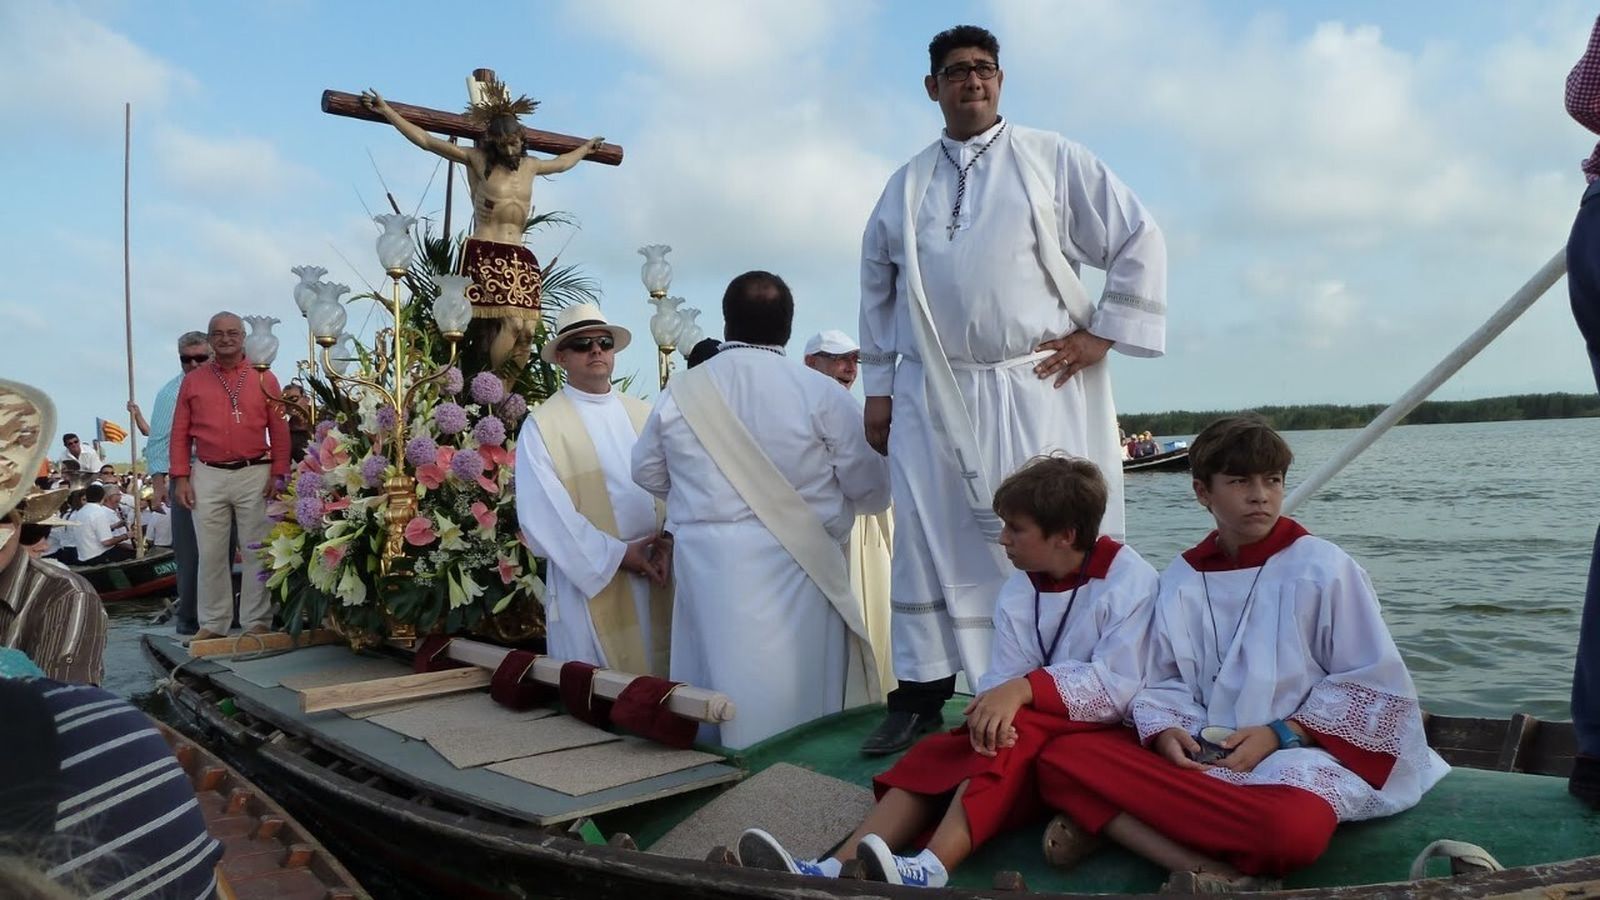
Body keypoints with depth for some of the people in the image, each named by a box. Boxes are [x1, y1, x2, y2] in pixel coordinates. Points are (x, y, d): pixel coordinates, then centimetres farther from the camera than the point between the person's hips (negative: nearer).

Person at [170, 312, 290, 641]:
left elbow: (280, 431, 3)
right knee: (210, 553, 6)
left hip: (255, 475, -1)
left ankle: (257, 622, 10)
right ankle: (213, 623, 15)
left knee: (256, 551, 3)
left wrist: (279, 474, -4)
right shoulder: (193, 380, 9)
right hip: (208, 477, 1)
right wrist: (180, 478, 1)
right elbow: (180, 434, 8)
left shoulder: (264, 379, 5)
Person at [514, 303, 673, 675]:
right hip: (589, 577, -4)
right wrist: (617, 555, -13)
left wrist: (667, 540, -14)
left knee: (658, 674, 10)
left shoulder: (643, 415, 11)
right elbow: (545, 513, -10)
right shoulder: (541, 426, -2)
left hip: (656, 573, 4)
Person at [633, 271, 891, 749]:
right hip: (794, 570, -3)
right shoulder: (820, 392, -9)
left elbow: (647, 473, 15)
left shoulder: (679, 393, 0)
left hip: (706, 570, 3)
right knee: (799, 699, 8)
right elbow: (872, 490, -4)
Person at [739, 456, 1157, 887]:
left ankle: (930, 870, -49)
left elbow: (1118, 687, -21)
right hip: (1026, 730, 5)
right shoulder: (1017, 593, 4)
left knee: (1021, 731, -34)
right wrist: (990, 710, -28)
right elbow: (1002, 680, -4)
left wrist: (1027, 687, -31)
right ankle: (838, 870, -35)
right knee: (937, 753, -18)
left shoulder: (1129, 580, -12)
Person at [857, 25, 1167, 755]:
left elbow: (1139, 241, 5)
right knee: (930, 542, 4)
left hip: (1039, 389, -2)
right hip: (932, 396, 3)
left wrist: (1101, 334, -2)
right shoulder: (905, 187, 15)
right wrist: (878, 387, 13)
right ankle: (921, 697, 15)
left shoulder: (1053, 160, 6)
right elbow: (877, 290, 19)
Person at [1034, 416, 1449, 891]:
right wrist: (1166, 731, -11)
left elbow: (1373, 683, -2)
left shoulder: (1323, 568, -4)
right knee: (1061, 758, -19)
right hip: (1200, 753, 4)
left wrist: (1280, 735, -12)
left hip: (1300, 752, -4)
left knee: (1293, 828, -41)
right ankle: (1212, 874, -32)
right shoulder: (1181, 578, 6)